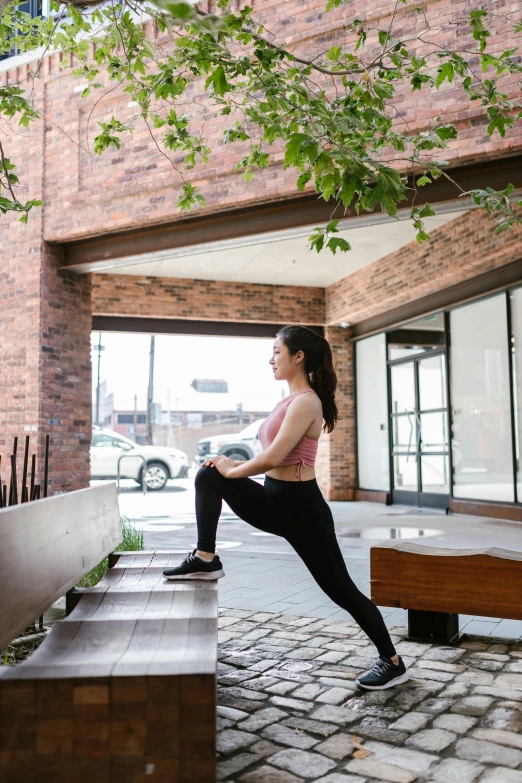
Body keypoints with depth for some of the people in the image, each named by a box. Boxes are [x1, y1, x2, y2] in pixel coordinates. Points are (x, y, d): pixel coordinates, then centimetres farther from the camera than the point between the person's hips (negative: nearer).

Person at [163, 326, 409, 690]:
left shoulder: (306, 402, -19)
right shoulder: (290, 401, 11)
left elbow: (272, 458, -26)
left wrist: (233, 471, -10)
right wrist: (232, 466, 6)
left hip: (302, 508, -9)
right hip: (275, 502, 9)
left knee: (340, 589, 2)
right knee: (209, 476, 4)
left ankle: (392, 662, 21)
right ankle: (206, 559, 8)